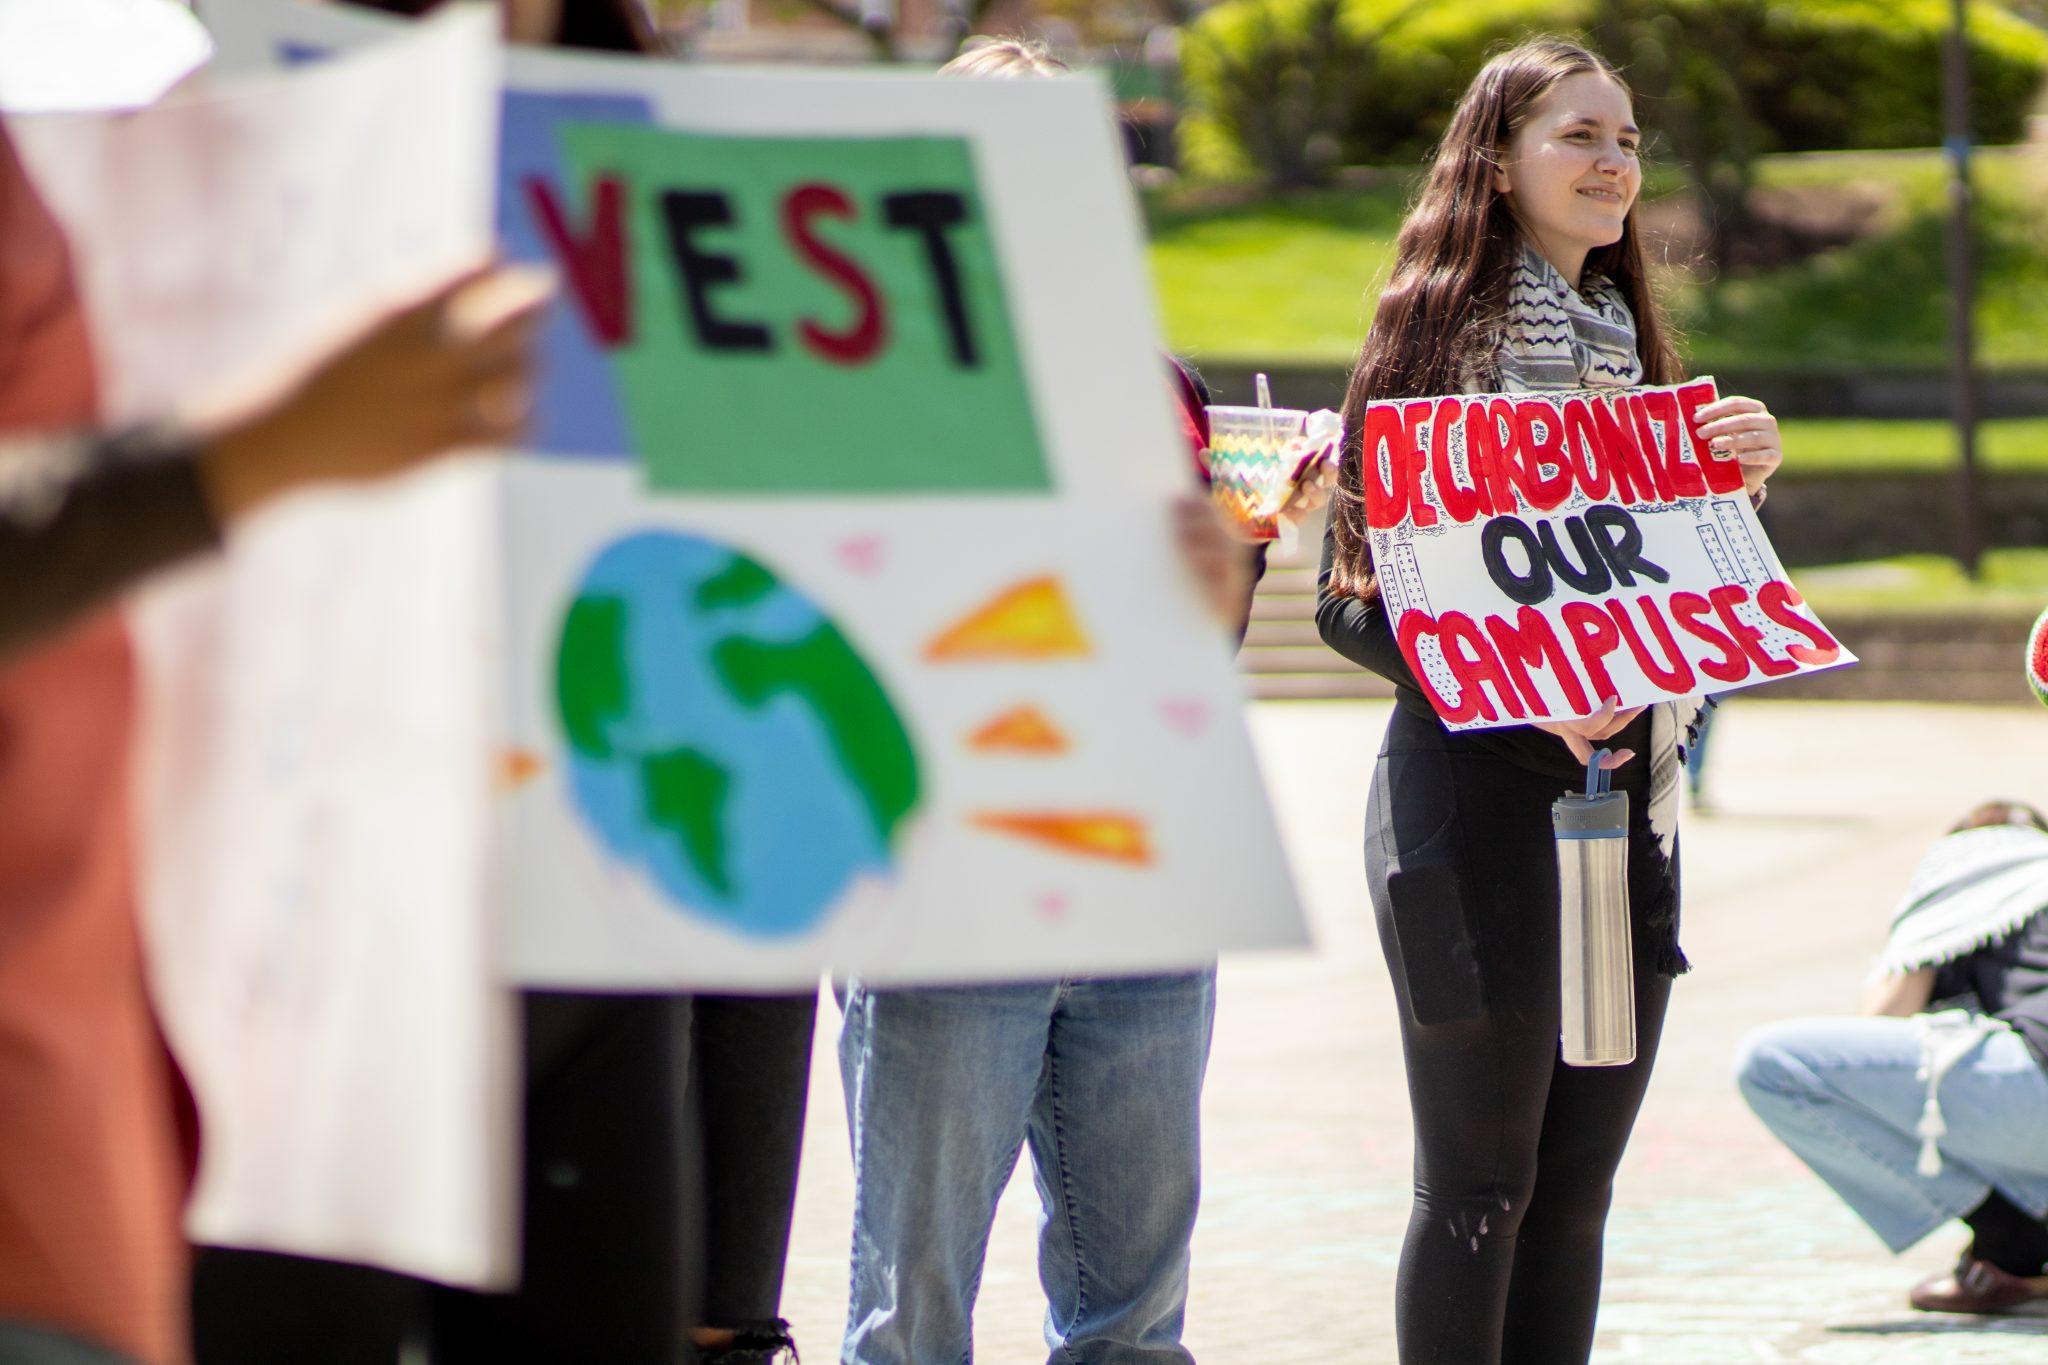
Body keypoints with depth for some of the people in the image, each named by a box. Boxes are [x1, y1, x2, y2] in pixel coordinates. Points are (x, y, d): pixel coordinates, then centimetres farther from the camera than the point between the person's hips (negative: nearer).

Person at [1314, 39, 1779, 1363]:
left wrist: (1745, 475, -1)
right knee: (1480, 1189, -2)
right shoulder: (1440, 339, -7)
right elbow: (1352, 598, -11)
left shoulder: (1631, 347, 14)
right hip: (1478, 792, -7)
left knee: (1577, 1186, 8)